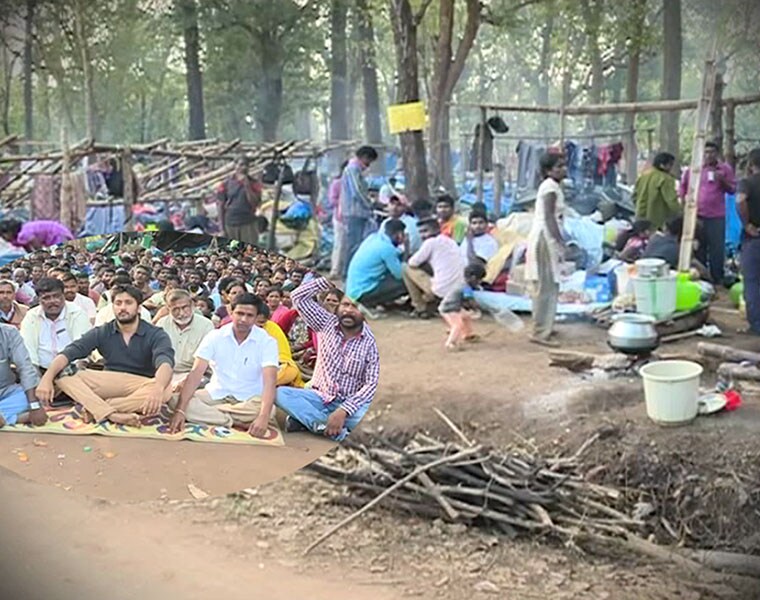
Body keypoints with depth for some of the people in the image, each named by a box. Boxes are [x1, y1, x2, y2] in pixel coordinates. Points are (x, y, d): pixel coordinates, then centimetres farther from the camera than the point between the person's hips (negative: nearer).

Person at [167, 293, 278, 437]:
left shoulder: (267, 342, -12)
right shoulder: (215, 337, -7)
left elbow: (270, 381, -24)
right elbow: (196, 373, -15)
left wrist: (263, 417, -42)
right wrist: (180, 410, -28)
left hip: (249, 399, -2)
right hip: (216, 394, 2)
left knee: (269, 409, -36)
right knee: (175, 401, -24)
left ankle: (209, 413, -18)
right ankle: (236, 422, -23)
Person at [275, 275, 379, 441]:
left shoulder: (371, 343, -10)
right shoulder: (327, 323, 2)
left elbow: (371, 384, -16)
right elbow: (298, 297, -2)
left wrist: (343, 411, -28)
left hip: (349, 403, -3)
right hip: (319, 397, 3)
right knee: (280, 393, -25)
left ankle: (305, 418, -27)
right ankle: (336, 429, -34)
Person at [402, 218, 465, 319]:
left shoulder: (431, 242, -4)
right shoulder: (452, 242, 18)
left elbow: (413, 263, -1)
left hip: (441, 291, -9)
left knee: (406, 269, 8)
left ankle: (421, 309, 9)